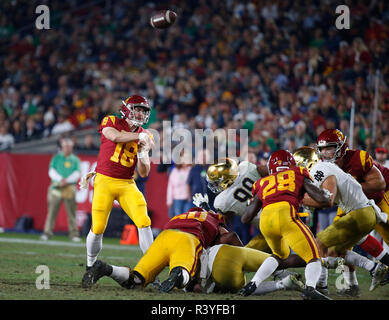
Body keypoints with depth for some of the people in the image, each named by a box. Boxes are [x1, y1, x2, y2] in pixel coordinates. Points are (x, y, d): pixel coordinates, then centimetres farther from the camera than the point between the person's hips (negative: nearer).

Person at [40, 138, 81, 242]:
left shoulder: (75, 159, 13)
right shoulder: (56, 158, 11)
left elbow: (77, 174, 3)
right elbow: (52, 171, 2)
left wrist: (67, 180, -12)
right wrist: (60, 179, -14)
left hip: (70, 187, 1)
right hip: (56, 187, -1)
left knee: (72, 212, -2)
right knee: (52, 210, -5)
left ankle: (74, 234, 0)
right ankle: (47, 232, -5)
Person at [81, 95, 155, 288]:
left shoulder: (144, 136, 9)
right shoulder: (110, 122, 0)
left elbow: (144, 173, 5)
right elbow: (115, 136, -25)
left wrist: (143, 154, -13)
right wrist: (139, 136, -23)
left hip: (127, 184, 3)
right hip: (104, 180, -3)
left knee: (144, 223, -13)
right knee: (97, 229, -7)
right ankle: (90, 268, 16)